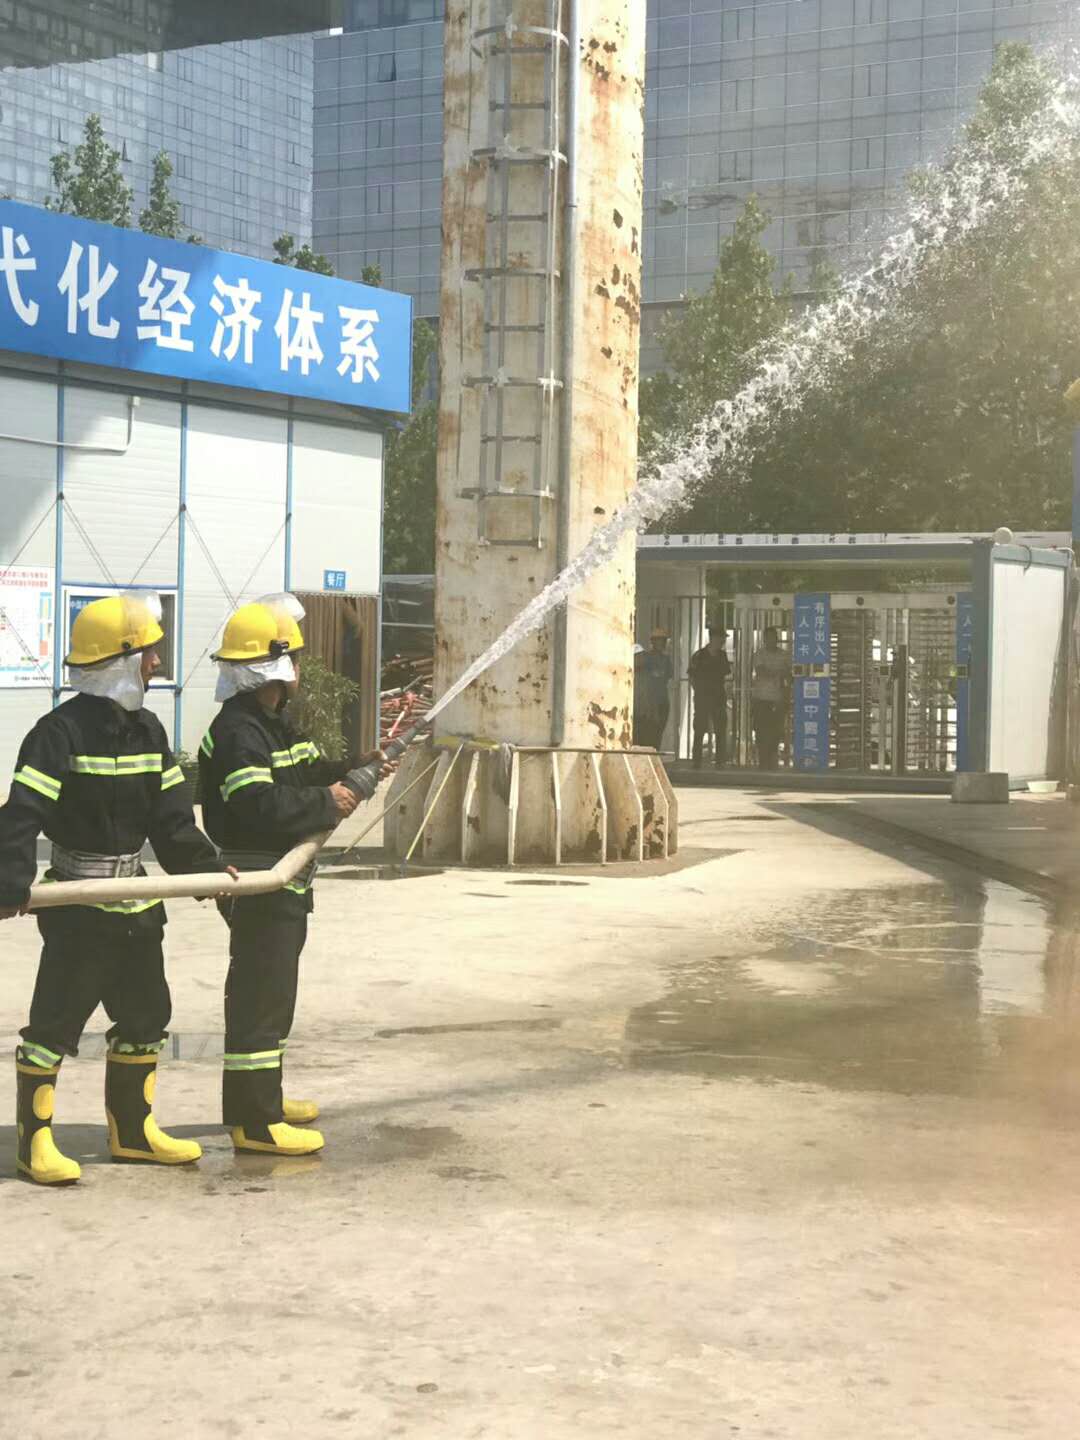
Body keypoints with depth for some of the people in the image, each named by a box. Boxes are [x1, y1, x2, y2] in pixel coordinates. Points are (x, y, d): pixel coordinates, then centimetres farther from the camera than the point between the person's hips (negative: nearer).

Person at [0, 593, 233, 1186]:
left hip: (136, 903, 8)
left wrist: (204, 865, 3)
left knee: (144, 1016, 16)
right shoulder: (62, 731, -16)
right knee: (55, 1021, -2)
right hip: (77, 904, -8)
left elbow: (171, 814, 11)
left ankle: (132, 1129, 29)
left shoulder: (146, 729, 8)